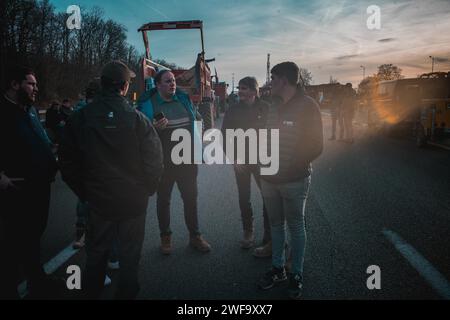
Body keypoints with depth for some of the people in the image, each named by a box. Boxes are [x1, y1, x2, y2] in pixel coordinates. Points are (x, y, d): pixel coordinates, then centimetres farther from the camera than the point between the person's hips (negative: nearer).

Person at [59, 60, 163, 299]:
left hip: (97, 201, 3)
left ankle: (91, 292, 35)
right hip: (134, 201, -2)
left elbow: (68, 163, 0)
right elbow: (154, 160, -14)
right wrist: (146, 190, 2)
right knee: (129, 253, 14)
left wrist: (84, 192, 10)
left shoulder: (79, 118, -7)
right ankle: (126, 293, 28)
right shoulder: (136, 119, -16)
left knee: (96, 252, 20)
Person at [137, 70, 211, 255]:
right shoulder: (148, 104, -6)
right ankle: (165, 238, 25)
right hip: (163, 162, -3)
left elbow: (195, 121, 17)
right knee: (163, 199, 10)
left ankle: (195, 236, 22)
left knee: (191, 198, 8)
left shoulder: (183, 99, 6)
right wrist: (154, 128, -26)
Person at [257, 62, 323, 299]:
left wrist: (293, 167, -14)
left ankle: (296, 274, 21)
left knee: (295, 226, 6)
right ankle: (278, 269, 30)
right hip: (270, 179, 6)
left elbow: (316, 145, -10)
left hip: (294, 181, -6)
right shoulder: (273, 108, 12)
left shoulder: (307, 106, -8)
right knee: (276, 224, 15)